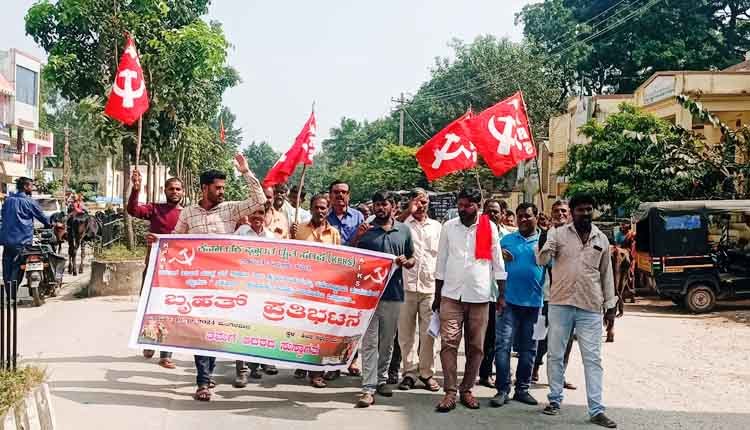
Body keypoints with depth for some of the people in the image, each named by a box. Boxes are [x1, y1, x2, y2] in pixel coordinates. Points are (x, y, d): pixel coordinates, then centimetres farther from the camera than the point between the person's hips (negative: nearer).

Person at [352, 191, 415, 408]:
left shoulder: (404, 231, 8)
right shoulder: (366, 230, 3)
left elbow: (412, 260, 16)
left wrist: (405, 262, -7)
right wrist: (356, 238, -13)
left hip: (394, 293, 2)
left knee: (387, 341, 13)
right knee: (369, 342, -5)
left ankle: (382, 379, 28)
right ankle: (368, 388, -6)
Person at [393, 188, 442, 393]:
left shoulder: (437, 227, 14)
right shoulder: (403, 223, 6)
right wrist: (409, 211, -11)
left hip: (430, 286, 2)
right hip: (406, 285, -1)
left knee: (428, 332, 3)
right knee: (406, 332, 2)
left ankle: (427, 372, 11)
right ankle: (410, 372, 11)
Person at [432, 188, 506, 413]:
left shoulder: (489, 227, 2)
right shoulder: (449, 227, 5)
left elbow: (497, 263, 6)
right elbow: (441, 263, 9)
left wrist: (502, 295, 2)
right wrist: (437, 296, 9)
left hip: (480, 296, 0)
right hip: (451, 295, 0)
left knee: (475, 347, 5)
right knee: (448, 343, -8)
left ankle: (466, 389, 18)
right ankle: (450, 392, -4)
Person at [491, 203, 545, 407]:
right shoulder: (507, 240, 8)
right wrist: (500, 257, -11)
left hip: (533, 302, 1)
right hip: (509, 301, -1)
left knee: (528, 349, 8)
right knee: (503, 345, -6)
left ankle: (522, 389, 19)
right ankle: (503, 389, -1)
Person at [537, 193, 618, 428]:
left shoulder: (602, 239, 9)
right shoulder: (558, 233, 1)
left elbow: (606, 274, 15)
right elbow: (542, 261, -8)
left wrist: (610, 305, 13)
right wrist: (543, 247, -30)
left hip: (590, 307, 1)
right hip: (560, 303, -1)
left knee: (593, 359, 0)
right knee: (555, 354, 8)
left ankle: (596, 410, 3)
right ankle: (555, 400, 22)